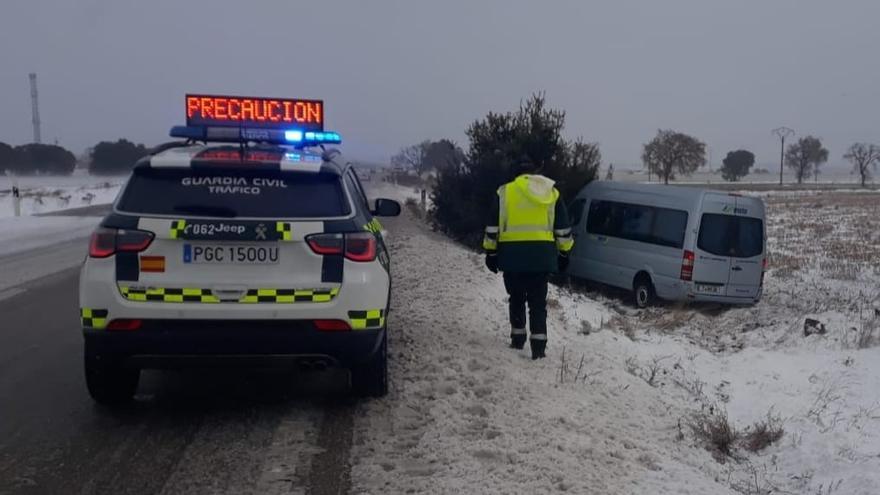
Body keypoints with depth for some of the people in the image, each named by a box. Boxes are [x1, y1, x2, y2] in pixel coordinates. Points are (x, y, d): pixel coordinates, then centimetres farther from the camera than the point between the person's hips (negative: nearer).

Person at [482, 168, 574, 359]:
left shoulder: (505, 192, 6)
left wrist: (491, 252, 10)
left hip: (513, 255, 0)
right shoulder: (552, 194, 11)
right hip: (541, 256, 1)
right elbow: (563, 229, 12)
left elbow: (493, 227, 4)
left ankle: (518, 338, 22)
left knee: (517, 298, 18)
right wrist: (564, 253, 20)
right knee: (538, 302, 6)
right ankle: (538, 345, -1)